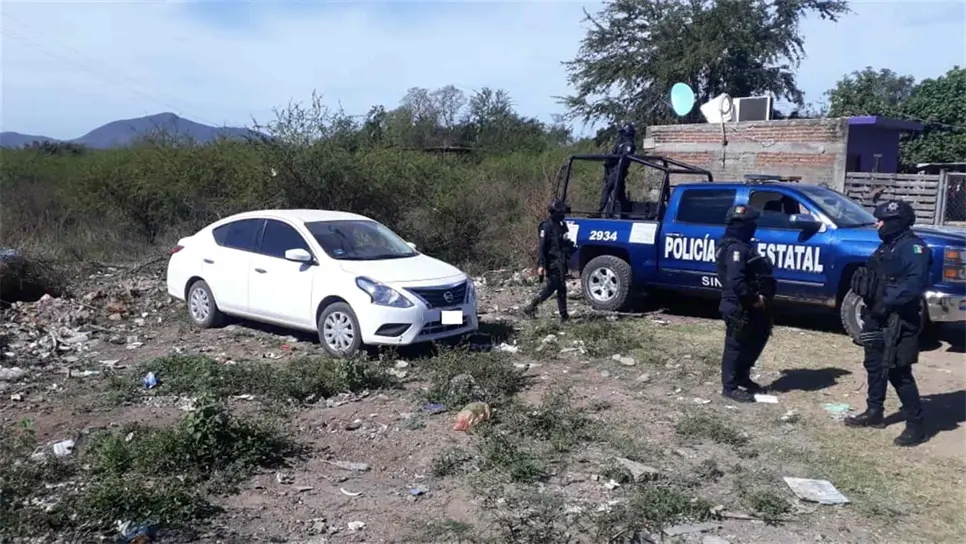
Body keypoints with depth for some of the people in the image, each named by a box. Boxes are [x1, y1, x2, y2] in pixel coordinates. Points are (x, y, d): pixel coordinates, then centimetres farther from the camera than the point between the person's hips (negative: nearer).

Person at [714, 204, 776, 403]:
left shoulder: (741, 246, 15)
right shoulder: (735, 249, -20)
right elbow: (735, 281, -30)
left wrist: (759, 298, 8)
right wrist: (754, 299, -21)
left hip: (748, 307, 11)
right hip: (740, 308, -11)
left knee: (755, 341, 19)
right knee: (736, 345, -2)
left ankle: (742, 378, 32)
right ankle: (730, 386, 8)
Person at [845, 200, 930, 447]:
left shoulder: (913, 247, -17)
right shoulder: (887, 246, 14)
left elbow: (916, 283, -28)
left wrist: (888, 302, -25)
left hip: (897, 322, -10)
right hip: (878, 318, 10)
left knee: (898, 372, -7)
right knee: (874, 366, 17)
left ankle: (916, 426, 3)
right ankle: (874, 413, 30)